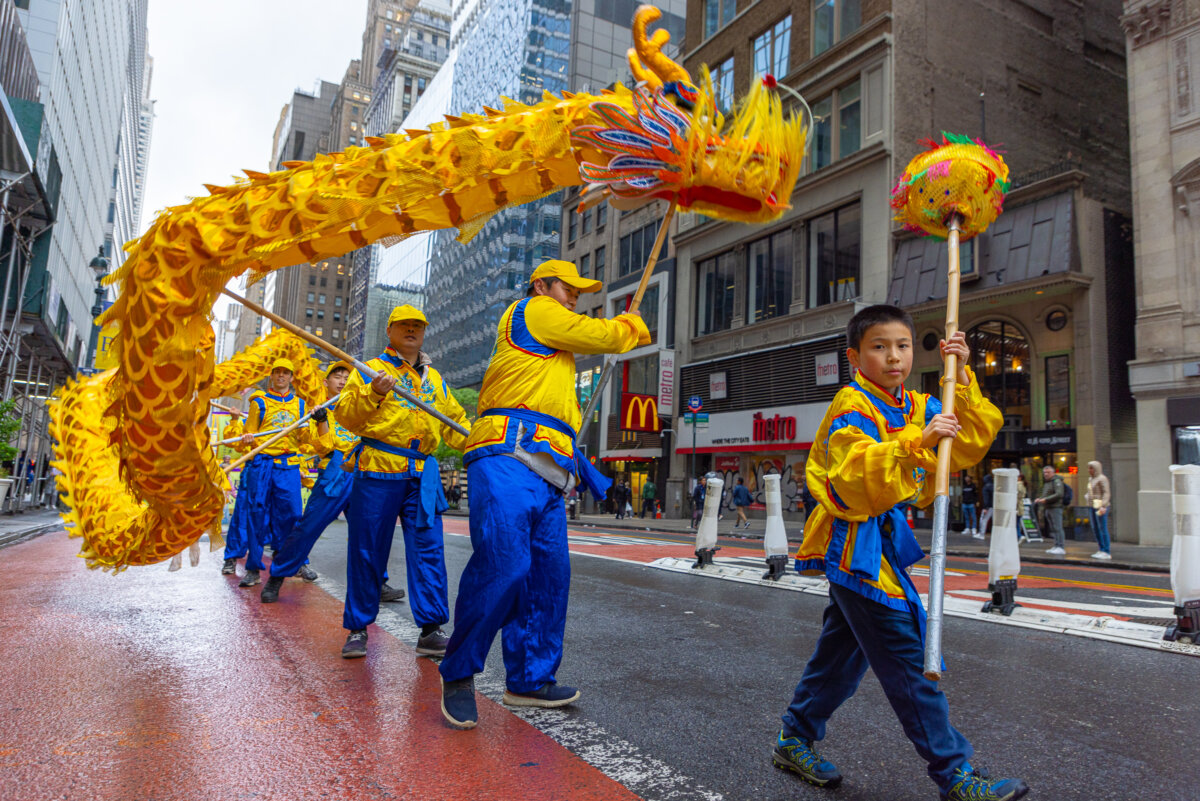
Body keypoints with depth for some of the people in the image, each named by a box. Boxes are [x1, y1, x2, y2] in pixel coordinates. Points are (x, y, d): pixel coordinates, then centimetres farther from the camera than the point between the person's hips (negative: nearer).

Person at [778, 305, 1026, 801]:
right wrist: (915, 444, -36)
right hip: (856, 544, -9)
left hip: (884, 544, 9)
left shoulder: (918, 408, 13)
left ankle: (795, 741, 32)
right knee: (909, 662, -4)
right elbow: (855, 480, -26)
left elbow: (970, 446, 4)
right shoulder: (852, 408, -13)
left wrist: (962, 382, -3)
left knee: (843, 651, 17)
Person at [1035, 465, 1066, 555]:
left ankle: (1061, 547, -10)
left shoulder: (1057, 481, -8)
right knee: (1052, 529, 10)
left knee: (1057, 528, -11)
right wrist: (1039, 499, 11)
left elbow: (1059, 494, -19)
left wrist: (1046, 499, -20)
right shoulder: (1046, 482, 22)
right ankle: (1056, 546, 14)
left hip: (1055, 508, -9)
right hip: (1047, 508, 9)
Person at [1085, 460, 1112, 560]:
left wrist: (1103, 506, -23)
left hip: (1100, 506, -9)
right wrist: (1087, 496, 8)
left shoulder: (1102, 478, -9)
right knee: (1095, 529, 9)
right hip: (1092, 507, 9)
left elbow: (1106, 493, -15)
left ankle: (1107, 552, -4)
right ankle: (1101, 550, 15)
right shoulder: (1091, 479, 16)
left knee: (1103, 529, -7)